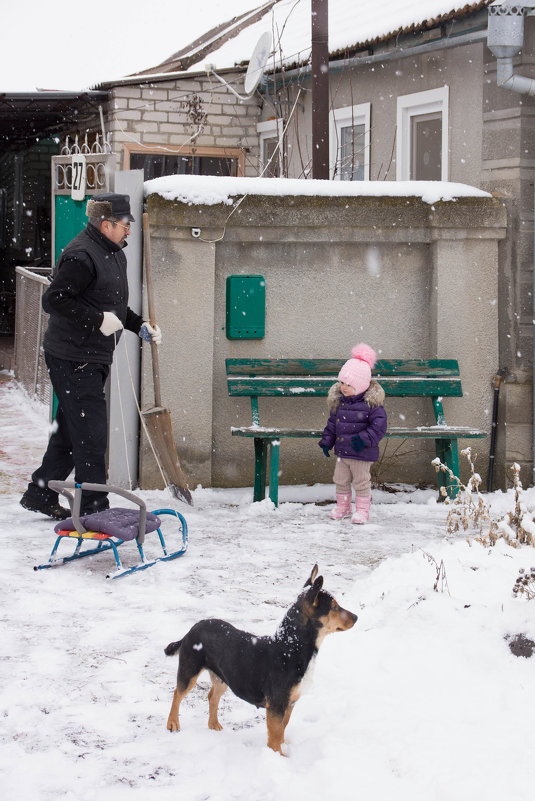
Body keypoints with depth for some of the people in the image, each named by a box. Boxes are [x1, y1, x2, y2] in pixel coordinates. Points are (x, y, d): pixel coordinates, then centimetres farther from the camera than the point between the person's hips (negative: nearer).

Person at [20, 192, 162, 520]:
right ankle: (94, 508, -2)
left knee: (70, 432, 16)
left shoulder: (114, 254, 15)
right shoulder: (81, 256, -17)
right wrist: (98, 320, -22)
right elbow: (54, 299, -22)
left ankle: (40, 494, 28)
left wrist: (139, 325, 11)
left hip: (95, 358, 10)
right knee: (90, 434, -8)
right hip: (73, 359, -10)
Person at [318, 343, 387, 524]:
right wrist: (326, 441, 8)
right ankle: (342, 507, 32)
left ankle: (362, 510, 17)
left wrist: (364, 439, -26)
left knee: (361, 482, 4)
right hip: (342, 451, 6)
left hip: (362, 454, -6)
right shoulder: (339, 401, 3)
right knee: (341, 480, 16)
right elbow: (332, 422, 13)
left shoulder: (371, 403, -16)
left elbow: (379, 425, -17)